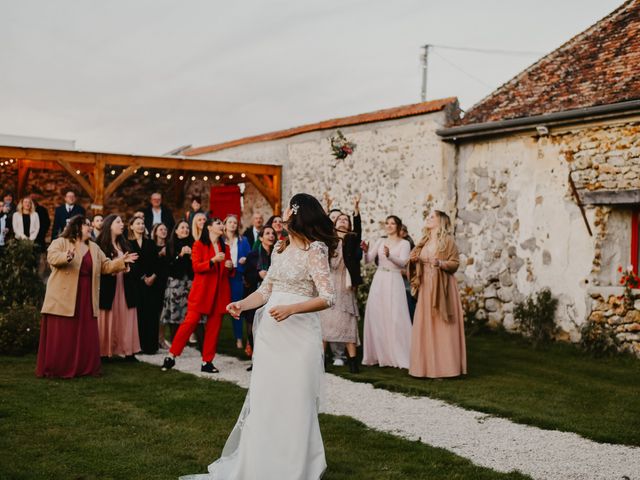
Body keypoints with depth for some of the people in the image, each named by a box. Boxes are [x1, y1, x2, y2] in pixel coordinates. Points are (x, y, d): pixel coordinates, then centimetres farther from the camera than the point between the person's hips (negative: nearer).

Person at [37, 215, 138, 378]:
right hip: (64, 297, -6)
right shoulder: (60, 242, -2)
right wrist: (66, 257, -41)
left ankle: (86, 368, 13)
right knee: (60, 335, -4)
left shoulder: (94, 248, 17)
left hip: (86, 298, 6)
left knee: (86, 335, 6)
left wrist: (121, 261, 0)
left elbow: (105, 266, 16)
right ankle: (55, 369, 2)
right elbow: (52, 257, -21)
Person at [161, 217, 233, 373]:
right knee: (190, 321, -11)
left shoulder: (225, 248, 18)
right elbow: (196, 267, -10)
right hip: (201, 291, -5)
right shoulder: (199, 245, 2)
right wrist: (213, 260, -22)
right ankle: (172, 356, -2)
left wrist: (230, 267, 0)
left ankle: (207, 362, 9)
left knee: (214, 327, 2)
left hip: (220, 293, 5)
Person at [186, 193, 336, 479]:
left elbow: (327, 298, -14)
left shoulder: (315, 250, -8)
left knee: (293, 401, 0)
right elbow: (265, 291, 13)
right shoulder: (280, 247, 13)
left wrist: (291, 309, -25)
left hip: (298, 332, -7)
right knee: (264, 399, 9)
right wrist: (242, 304, -4)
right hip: (270, 331, 7)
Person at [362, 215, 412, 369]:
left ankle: (398, 355, -2)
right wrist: (366, 251, -15)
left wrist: (389, 255, -29)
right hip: (378, 280, 4)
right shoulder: (380, 241, 14)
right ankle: (379, 354, 9)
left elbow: (403, 262, -12)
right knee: (376, 316, 1)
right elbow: (369, 259, 6)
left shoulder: (404, 243, 3)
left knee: (395, 317, -8)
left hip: (394, 281, -4)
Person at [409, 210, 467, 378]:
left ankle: (443, 366, -1)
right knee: (425, 326, 4)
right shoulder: (425, 241, 15)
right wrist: (415, 260, 1)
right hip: (426, 286, 6)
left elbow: (455, 263, -8)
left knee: (441, 327, -5)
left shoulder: (447, 240, -4)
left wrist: (440, 263, -24)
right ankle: (428, 365, 9)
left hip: (441, 287, -6)